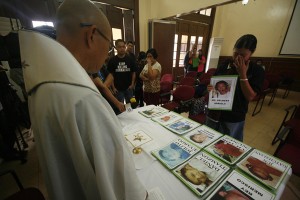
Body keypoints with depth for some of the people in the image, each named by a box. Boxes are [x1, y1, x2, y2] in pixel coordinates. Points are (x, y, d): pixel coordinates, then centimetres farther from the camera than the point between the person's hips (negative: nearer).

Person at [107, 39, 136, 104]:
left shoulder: (130, 59, 0)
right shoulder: (112, 60, -4)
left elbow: (133, 72, 4)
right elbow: (110, 75, -1)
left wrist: (132, 84, -5)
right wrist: (113, 87, -6)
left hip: (129, 88, 1)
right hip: (118, 89, -1)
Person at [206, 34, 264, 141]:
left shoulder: (257, 71, -8)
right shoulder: (225, 64, -1)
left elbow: (250, 97, -15)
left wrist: (242, 74, -21)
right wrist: (210, 88, -16)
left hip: (234, 119, -2)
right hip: (215, 113, 3)